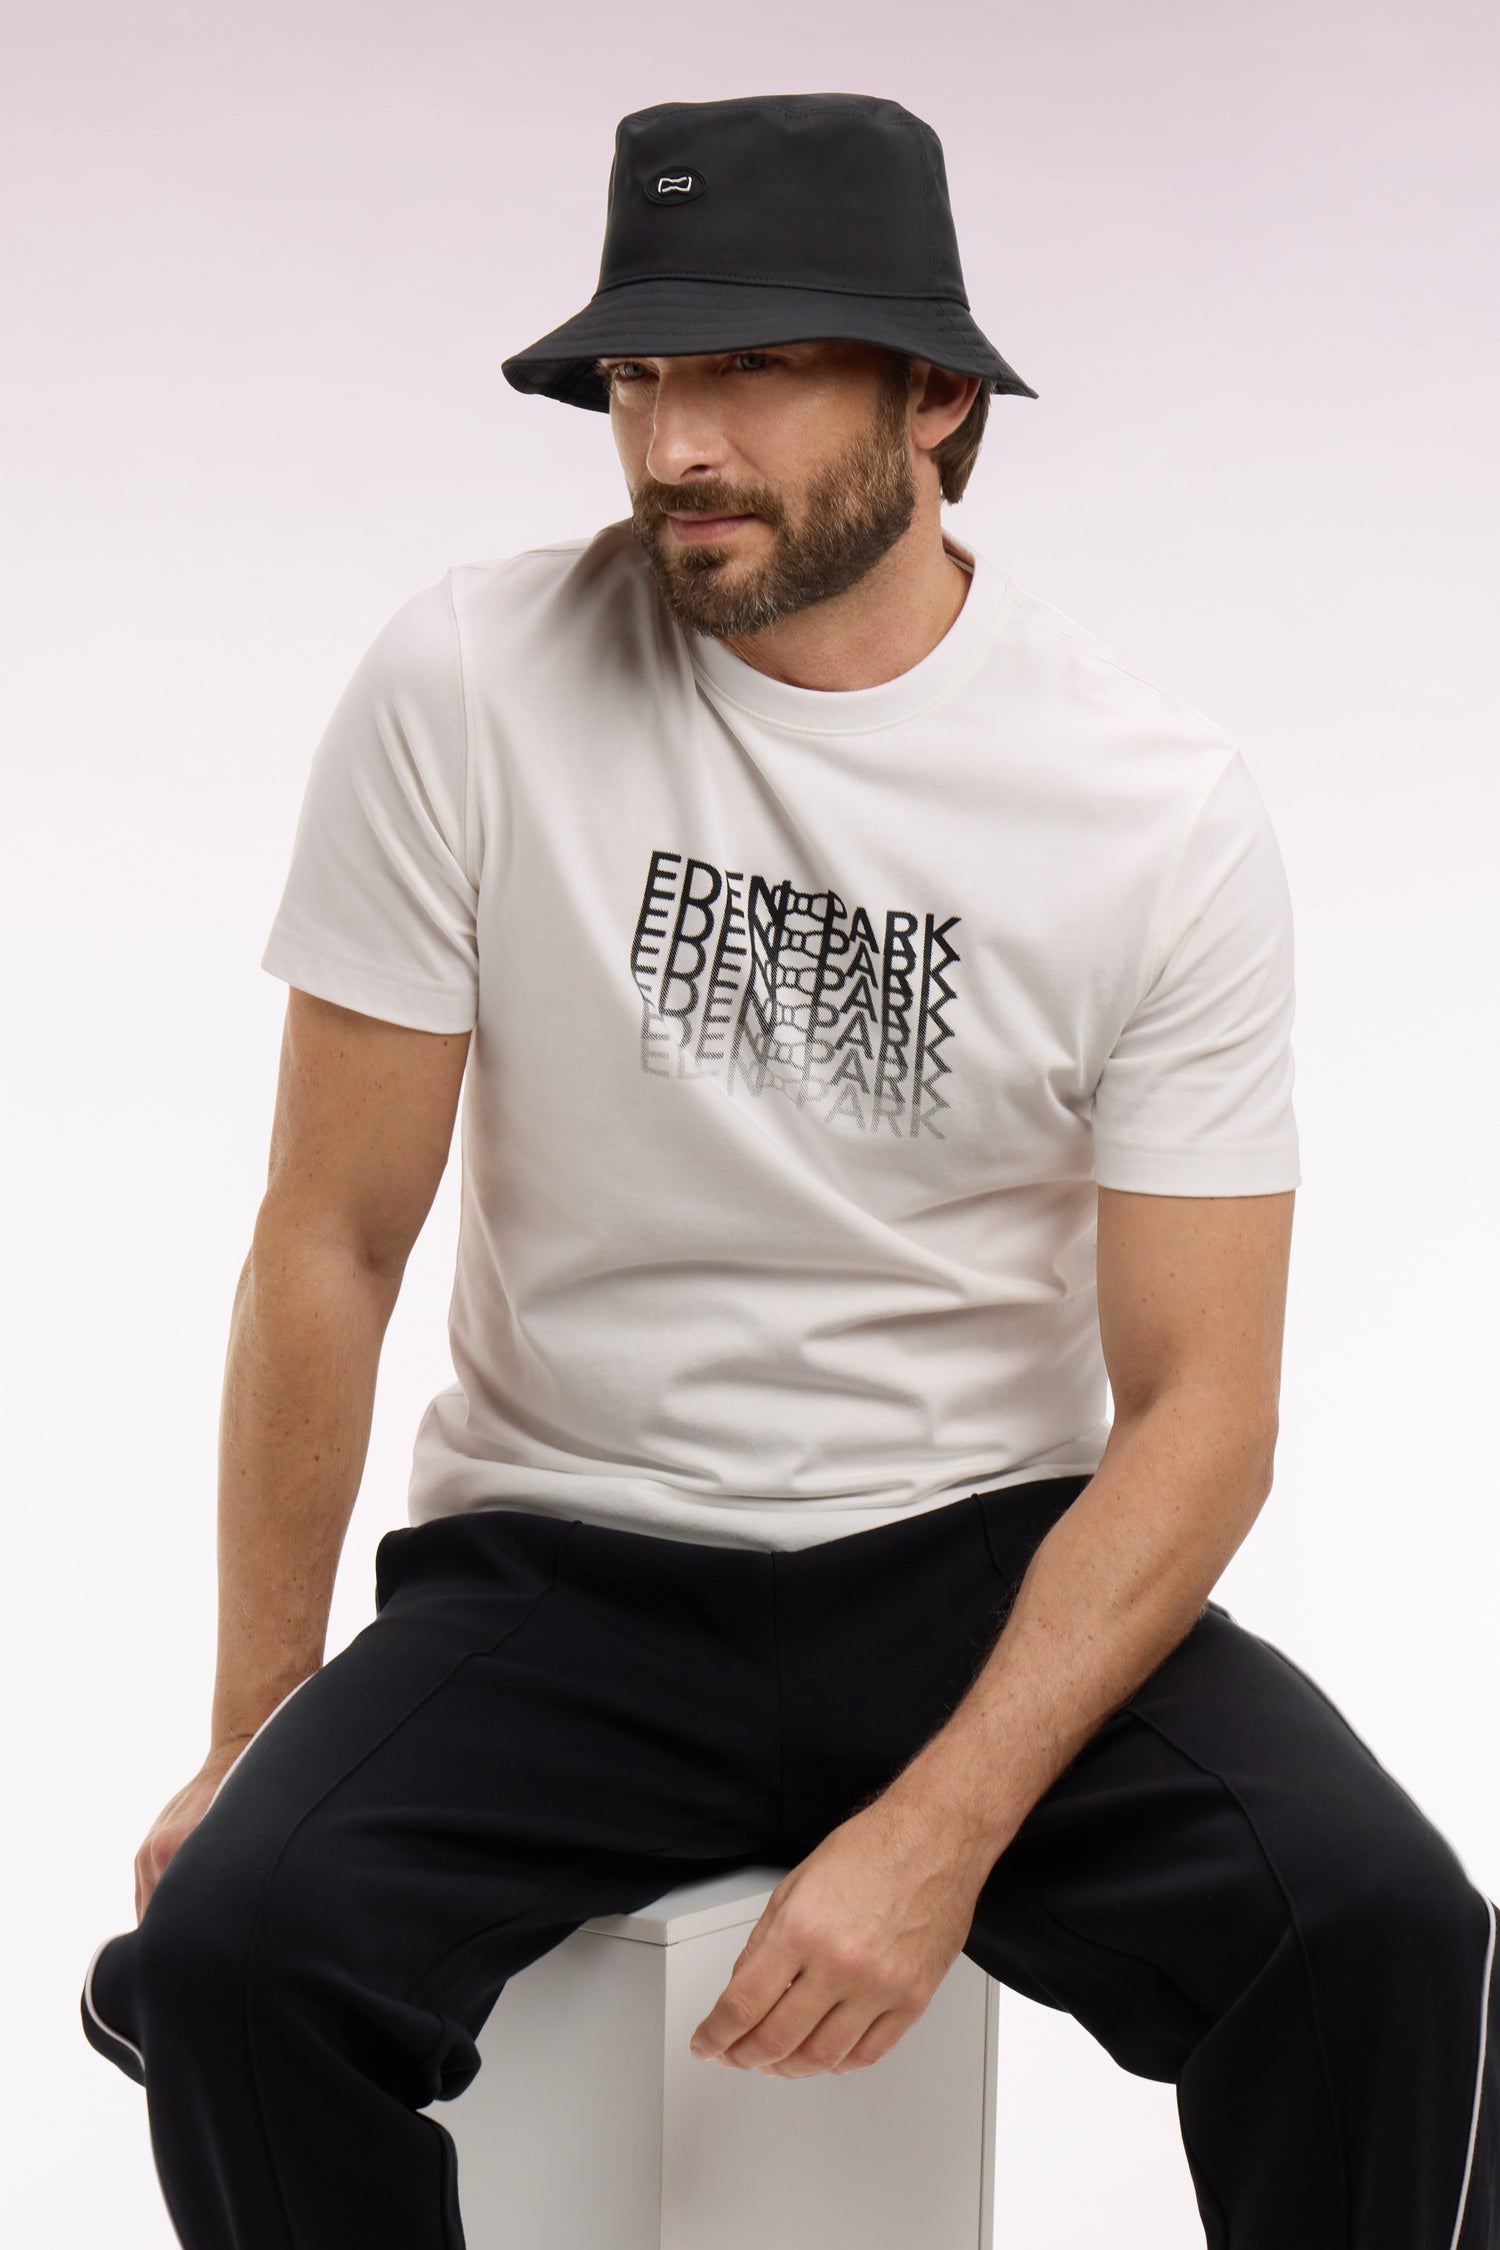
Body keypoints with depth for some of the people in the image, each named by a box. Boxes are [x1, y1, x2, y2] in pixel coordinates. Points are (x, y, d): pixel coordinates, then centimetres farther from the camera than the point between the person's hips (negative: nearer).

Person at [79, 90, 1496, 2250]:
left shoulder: (1162, 806, -8)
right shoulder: (473, 683, -8)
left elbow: (1199, 1405, -9)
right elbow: (333, 1242, -3)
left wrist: (941, 1834, -21)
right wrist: (254, 1733, -4)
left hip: (988, 1560, 0)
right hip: (562, 1568, 0)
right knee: (231, 1941, -27)